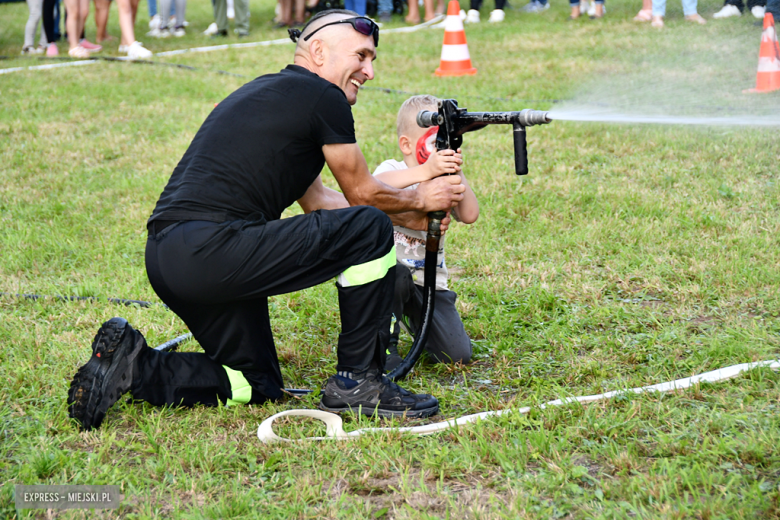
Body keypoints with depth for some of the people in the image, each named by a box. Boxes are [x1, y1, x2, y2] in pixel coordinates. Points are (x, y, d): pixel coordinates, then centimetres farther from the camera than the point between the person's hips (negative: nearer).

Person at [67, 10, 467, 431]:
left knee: (257, 387, 20)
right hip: (212, 250, -10)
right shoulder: (322, 96, -2)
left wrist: (412, 218, 35)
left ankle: (133, 365, 9)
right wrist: (419, 200, 28)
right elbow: (362, 194, 9)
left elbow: (318, 200, 33)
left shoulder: (265, 92, 26)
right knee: (370, 230, -4)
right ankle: (357, 382, 3)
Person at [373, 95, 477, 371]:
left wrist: (456, 174, -26)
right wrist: (426, 171, -46)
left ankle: (417, 321, 24)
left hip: (430, 281, 3)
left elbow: (470, 216, -15)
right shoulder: (393, 170, -7)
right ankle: (385, 343, -13)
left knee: (457, 354, -9)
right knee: (396, 273, -39)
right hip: (389, 274, -3)